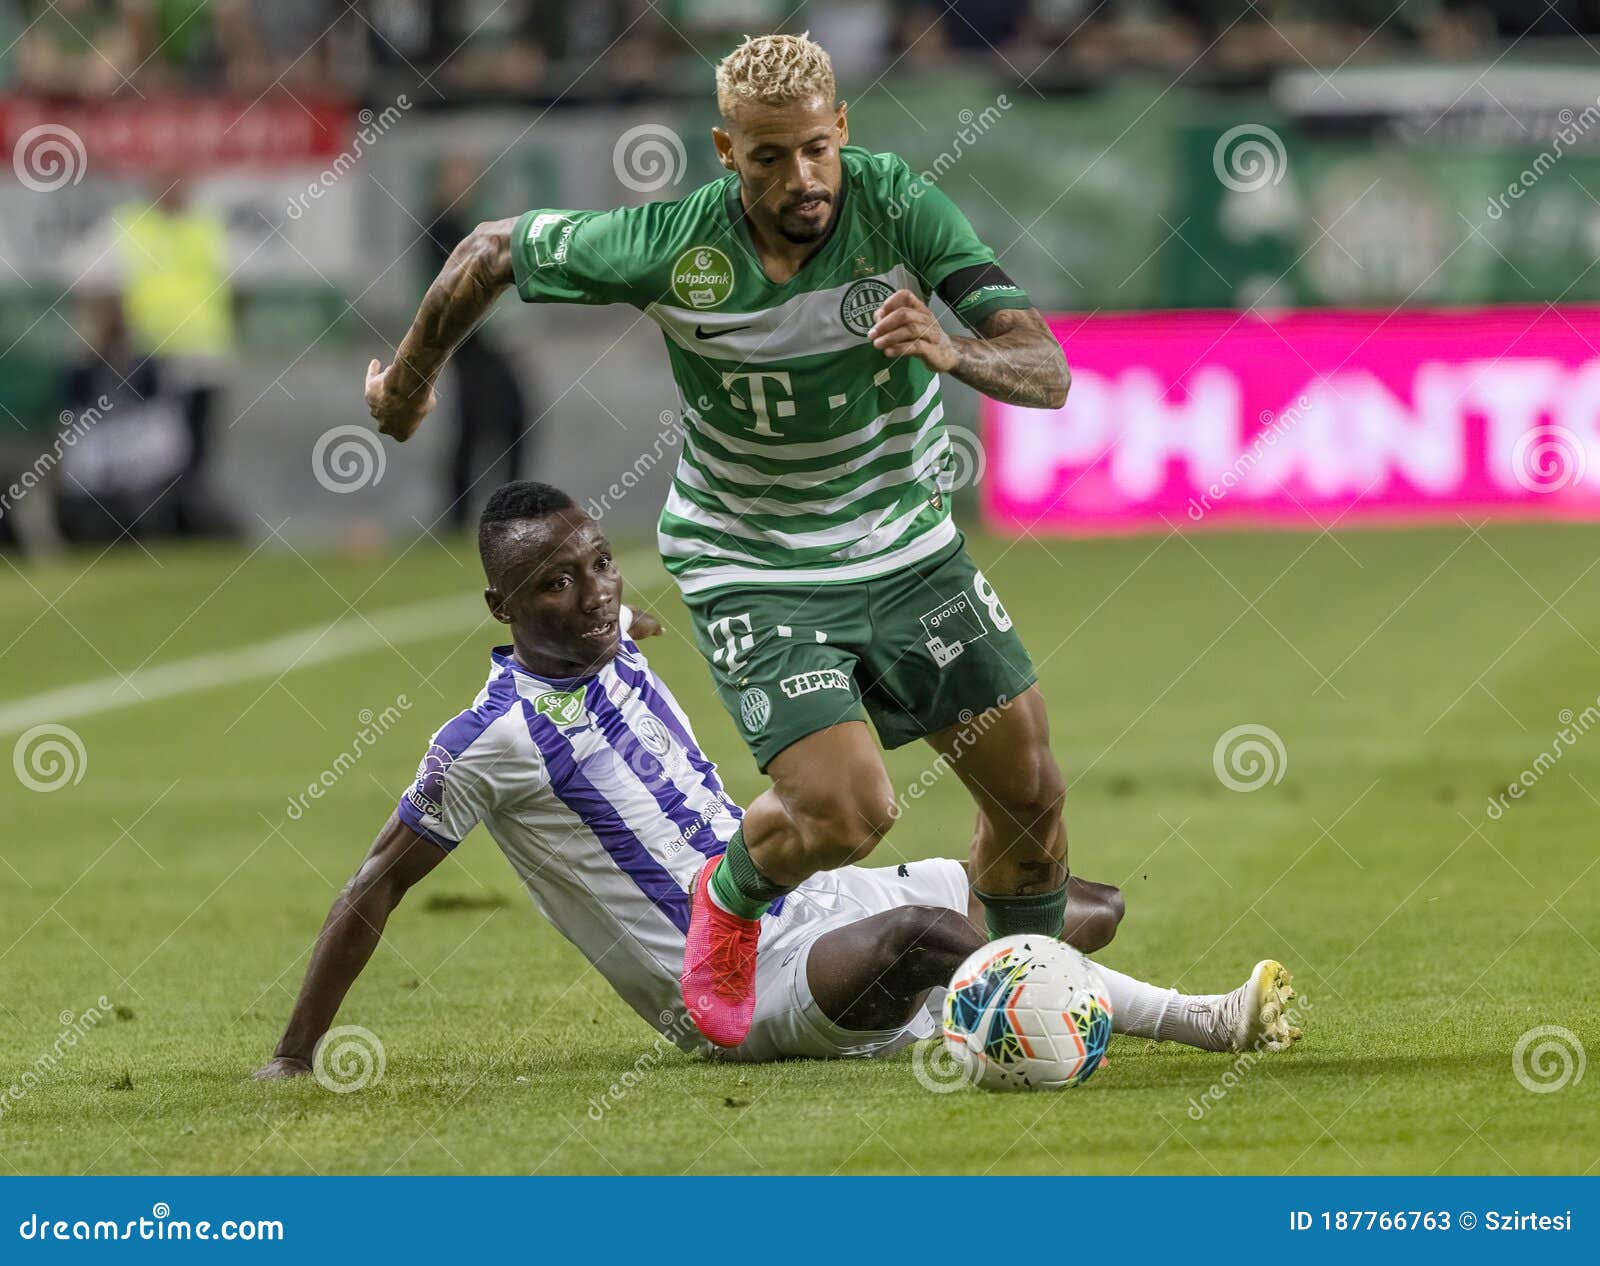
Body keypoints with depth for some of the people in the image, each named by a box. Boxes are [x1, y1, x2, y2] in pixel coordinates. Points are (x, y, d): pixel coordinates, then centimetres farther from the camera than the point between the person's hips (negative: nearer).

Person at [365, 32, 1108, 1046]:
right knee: (845, 811, -20)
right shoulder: (668, 247, -21)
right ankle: (732, 897, 15)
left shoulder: (900, 206, -19)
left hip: (909, 546, 3)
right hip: (752, 570, -3)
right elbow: (494, 250, -3)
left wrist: (953, 352, -45)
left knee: (1033, 796, 3)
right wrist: (409, 382, 11)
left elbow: (1047, 372, -23)